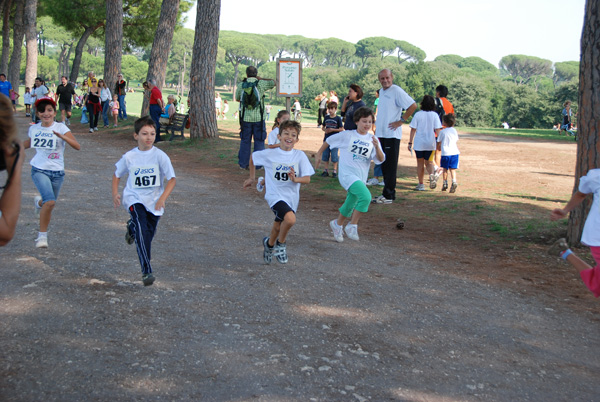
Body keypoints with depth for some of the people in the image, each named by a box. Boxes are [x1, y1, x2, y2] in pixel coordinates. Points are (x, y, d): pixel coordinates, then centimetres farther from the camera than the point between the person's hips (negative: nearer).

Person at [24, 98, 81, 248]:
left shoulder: (61, 128, -6)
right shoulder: (34, 129, 3)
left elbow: (77, 146, -19)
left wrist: (62, 136, -32)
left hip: (57, 172, 1)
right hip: (39, 170, 0)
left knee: (49, 204, 13)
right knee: (50, 202, -23)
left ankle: (39, 202, 52)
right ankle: (42, 236, -7)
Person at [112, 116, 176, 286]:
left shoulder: (160, 156, -9)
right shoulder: (129, 157, -4)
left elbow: (172, 179, -9)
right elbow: (117, 175, 13)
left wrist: (162, 198, -21)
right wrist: (115, 193, -2)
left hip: (154, 200, 1)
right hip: (135, 198, -1)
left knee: (148, 233, 13)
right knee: (142, 231, -22)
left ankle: (132, 228, 50)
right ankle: (146, 272, -20)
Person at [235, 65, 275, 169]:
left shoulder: (241, 85, 0)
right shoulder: (261, 84, -7)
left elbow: (237, 99, 13)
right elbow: (273, 82, 8)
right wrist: (260, 78, 11)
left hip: (245, 118, 2)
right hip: (258, 118, -2)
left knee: (245, 141, 11)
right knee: (259, 141, 6)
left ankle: (243, 163, 14)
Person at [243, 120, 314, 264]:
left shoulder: (300, 156, -6)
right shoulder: (269, 154, -8)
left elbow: (307, 179, -7)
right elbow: (253, 156, 12)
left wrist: (295, 179, -28)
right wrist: (252, 178, 20)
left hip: (292, 197, 3)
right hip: (275, 195, -3)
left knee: (278, 227, 18)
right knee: (290, 219, -29)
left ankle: (269, 243, 51)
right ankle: (281, 243, 0)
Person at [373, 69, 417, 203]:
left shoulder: (397, 91, -11)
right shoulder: (381, 91, 16)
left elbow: (413, 105, -16)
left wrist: (401, 121, -14)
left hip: (392, 134, -9)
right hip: (381, 134, 9)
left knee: (390, 166, -6)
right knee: (384, 165, 12)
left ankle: (388, 196, -3)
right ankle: (388, 193, 20)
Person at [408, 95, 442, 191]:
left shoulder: (418, 114, -5)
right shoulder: (434, 115, -2)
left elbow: (413, 130, -5)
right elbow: (437, 130, -5)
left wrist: (410, 143, 0)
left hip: (419, 143, -1)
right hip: (430, 143, 1)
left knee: (420, 163, 10)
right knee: (429, 162, 14)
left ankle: (421, 184, 10)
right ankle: (431, 175, -16)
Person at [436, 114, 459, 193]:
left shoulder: (442, 132, -3)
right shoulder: (454, 130, 10)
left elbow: (439, 143, 4)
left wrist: (439, 150, 22)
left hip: (445, 153, -3)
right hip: (454, 152, 3)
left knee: (445, 168, 9)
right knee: (452, 169, 3)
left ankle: (445, 184, 12)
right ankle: (454, 181, -18)